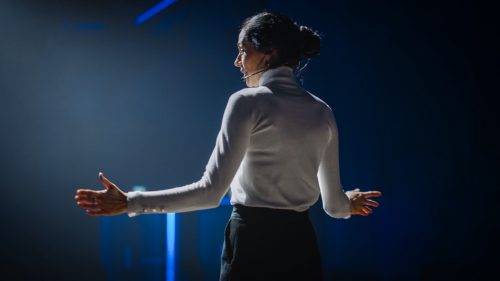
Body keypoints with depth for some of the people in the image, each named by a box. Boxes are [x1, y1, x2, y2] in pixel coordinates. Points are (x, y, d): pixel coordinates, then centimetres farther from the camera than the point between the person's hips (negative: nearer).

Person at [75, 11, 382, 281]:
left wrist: (131, 202, -12)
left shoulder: (247, 102, -9)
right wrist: (348, 205, 39)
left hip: (254, 242, -6)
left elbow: (211, 191, -15)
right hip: (302, 245, 6)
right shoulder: (322, 112, 9)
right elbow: (334, 203, 14)